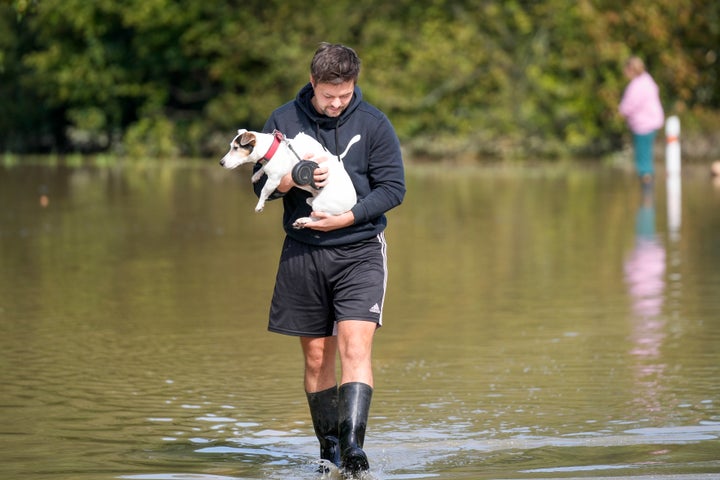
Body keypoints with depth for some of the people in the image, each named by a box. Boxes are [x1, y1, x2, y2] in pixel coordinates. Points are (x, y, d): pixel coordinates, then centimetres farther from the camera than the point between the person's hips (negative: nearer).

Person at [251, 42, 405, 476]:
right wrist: (292, 180, -18)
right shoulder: (283, 120, 2)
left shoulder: (374, 124, -3)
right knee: (317, 356, 7)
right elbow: (260, 183, 4)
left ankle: (353, 444, -24)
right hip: (303, 253, 2)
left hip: (359, 250, -2)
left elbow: (393, 188, -4)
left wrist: (349, 217, -17)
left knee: (355, 345, -17)